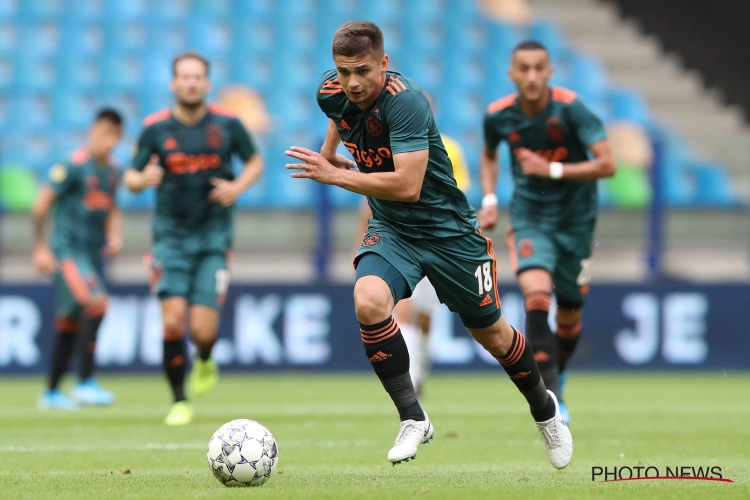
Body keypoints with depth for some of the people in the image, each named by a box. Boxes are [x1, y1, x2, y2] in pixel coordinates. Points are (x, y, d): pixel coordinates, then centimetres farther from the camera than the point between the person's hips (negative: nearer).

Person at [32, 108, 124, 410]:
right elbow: (41, 206, -9)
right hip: (68, 251, -7)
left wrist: (115, 235, 8)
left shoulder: (112, 171, 10)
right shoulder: (74, 167, -12)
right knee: (96, 303, -26)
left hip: (93, 254, 7)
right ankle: (86, 382, -22)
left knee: (69, 325, 12)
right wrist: (40, 248, -9)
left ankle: (51, 392, 23)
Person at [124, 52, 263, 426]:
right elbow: (131, 178, 4)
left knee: (203, 330, -8)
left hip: (213, 237, 0)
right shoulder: (155, 128, -1)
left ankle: (205, 362, 29)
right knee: (173, 322, -13)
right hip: (171, 236, 0)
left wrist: (238, 187, -8)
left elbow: (255, 161, 12)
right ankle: (179, 402, 4)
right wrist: (143, 179, -20)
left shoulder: (227, 124, -1)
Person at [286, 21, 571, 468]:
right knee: (368, 302, -27)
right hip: (391, 230, 4)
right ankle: (413, 420, -15)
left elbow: (407, 186, -35)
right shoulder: (332, 92, -8)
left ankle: (545, 409, 40)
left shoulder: (406, 102, -28)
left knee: (491, 334, 10)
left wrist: (334, 175, -32)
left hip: (448, 230, -4)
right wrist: (330, 152, 16)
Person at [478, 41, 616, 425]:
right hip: (529, 218, 0)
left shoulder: (570, 108, -18)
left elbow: (606, 164, -20)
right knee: (536, 294, -25)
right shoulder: (498, 115, -8)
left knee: (569, 313, 10)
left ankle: (558, 374, 42)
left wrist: (553, 170, -24)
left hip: (575, 220, 0)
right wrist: (489, 199, 1)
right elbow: (489, 155, 15)